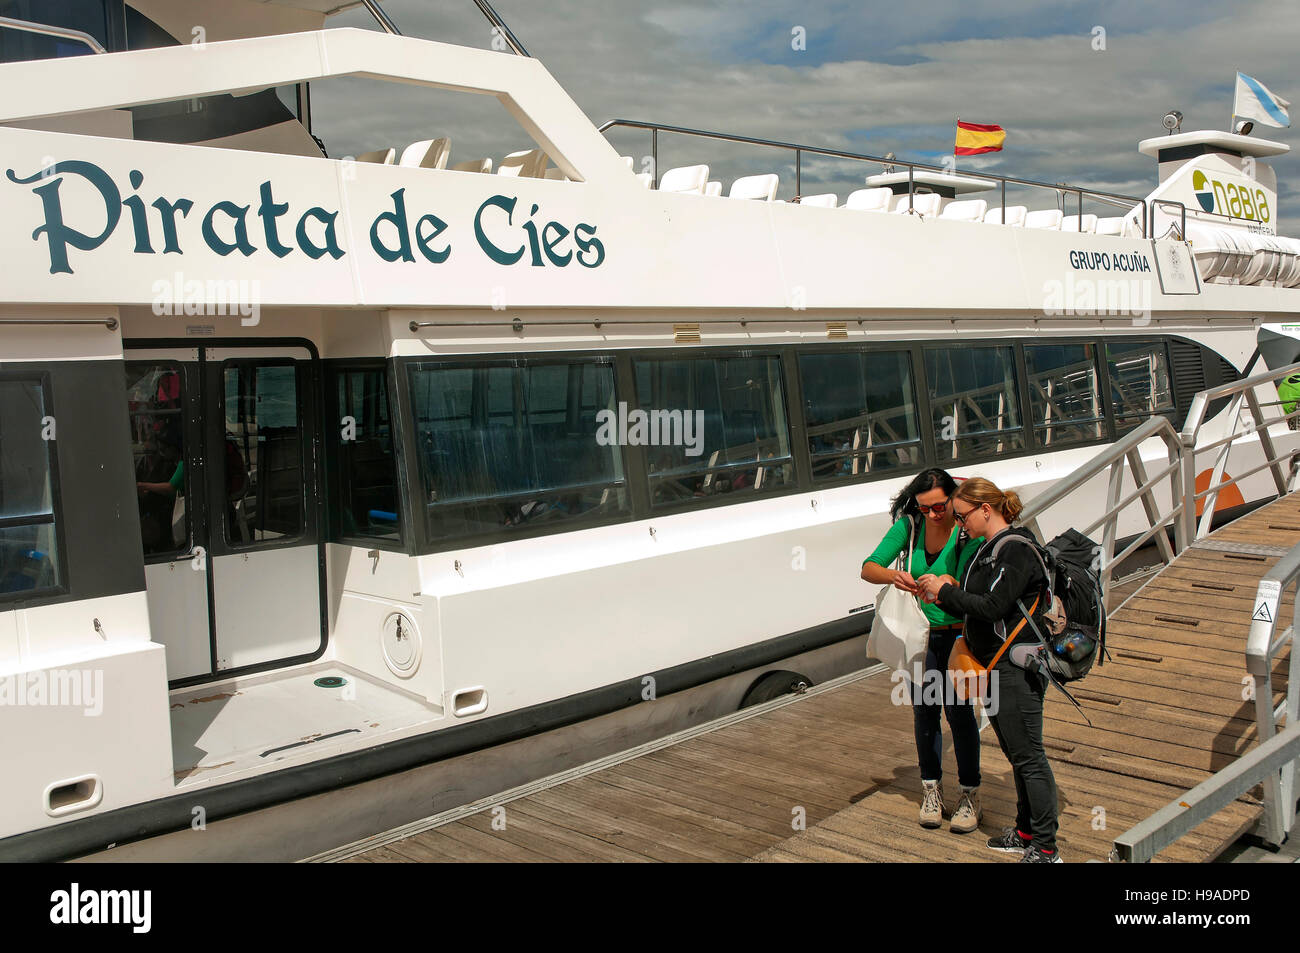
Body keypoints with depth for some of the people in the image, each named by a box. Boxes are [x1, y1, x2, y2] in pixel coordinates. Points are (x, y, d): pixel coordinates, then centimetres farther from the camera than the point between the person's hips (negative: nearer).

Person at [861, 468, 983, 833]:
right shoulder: (909, 525, -6)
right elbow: (868, 568, -10)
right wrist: (894, 577, -31)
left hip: (959, 633, -3)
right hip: (920, 634, 3)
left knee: (959, 710, -3)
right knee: (924, 710, 9)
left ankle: (970, 794, 13)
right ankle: (931, 789, 24)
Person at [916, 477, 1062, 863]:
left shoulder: (1016, 550, -16)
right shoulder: (989, 549, 13)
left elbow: (993, 606, -24)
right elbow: (979, 604, 14)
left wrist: (945, 592, -14)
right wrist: (950, 589, -2)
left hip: (1017, 668, -10)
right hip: (997, 667, 10)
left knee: (1028, 756, -4)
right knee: (1017, 755, 18)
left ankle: (1046, 849, 3)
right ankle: (1026, 833, 30)